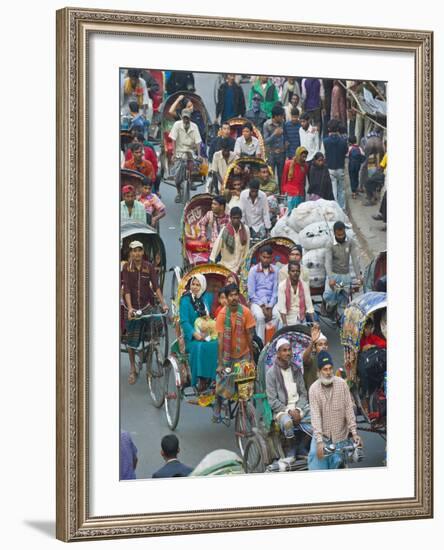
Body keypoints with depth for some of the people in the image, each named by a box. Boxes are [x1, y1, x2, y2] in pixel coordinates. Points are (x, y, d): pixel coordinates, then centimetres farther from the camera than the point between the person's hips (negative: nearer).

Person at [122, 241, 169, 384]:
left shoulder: (149, 267, -3)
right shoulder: (126, 267, -7)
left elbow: (156, 286, -9)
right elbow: (126, 288, -14)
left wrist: (163, 303, -20)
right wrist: (130, 308, -25)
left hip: (146, 305, 1)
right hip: (132, 306, 0)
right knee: (131, 338, 3)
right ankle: (132, 370, 11)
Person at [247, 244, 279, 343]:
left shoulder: (275, 271, 4)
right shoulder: (253, 270, -1)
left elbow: (275, 291, 4)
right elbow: (251, 293, -3)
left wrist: (270, 308, -10)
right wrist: (263, 307, -12)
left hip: (271, 302, 2)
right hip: (257, 301, -2)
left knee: (277, 314, -29)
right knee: (260, 316, -33)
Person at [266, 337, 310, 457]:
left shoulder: (296, 369, 10)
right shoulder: (271, 373, -4)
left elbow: (303, 393, 8)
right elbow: (272, 401, -7)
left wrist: (298, 410, -10)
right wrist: (289, 411, -17)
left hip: (299, 407, 5)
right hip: (281, 409, -5)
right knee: (287, 422, -38)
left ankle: (302, 448, -1)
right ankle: (291, 451, -10)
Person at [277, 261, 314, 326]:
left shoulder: (305, 286, -1)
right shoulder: (282, 286, -9)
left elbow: (309, 305, -4)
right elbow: (282, 307, -14)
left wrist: (314, 323, -14)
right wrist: (285, 324, -22)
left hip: (301, 320, 2)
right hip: (288, 320, -2)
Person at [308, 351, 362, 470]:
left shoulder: (342, 384, -7)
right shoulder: (314, 389, -8)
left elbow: (349, 409, -4)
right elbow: (315, 415, -13)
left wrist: (354, 432, -8)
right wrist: (319, 441, -20)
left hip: (340, 436, 0)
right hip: (322, 435, 0)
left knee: (336, 466, 2)